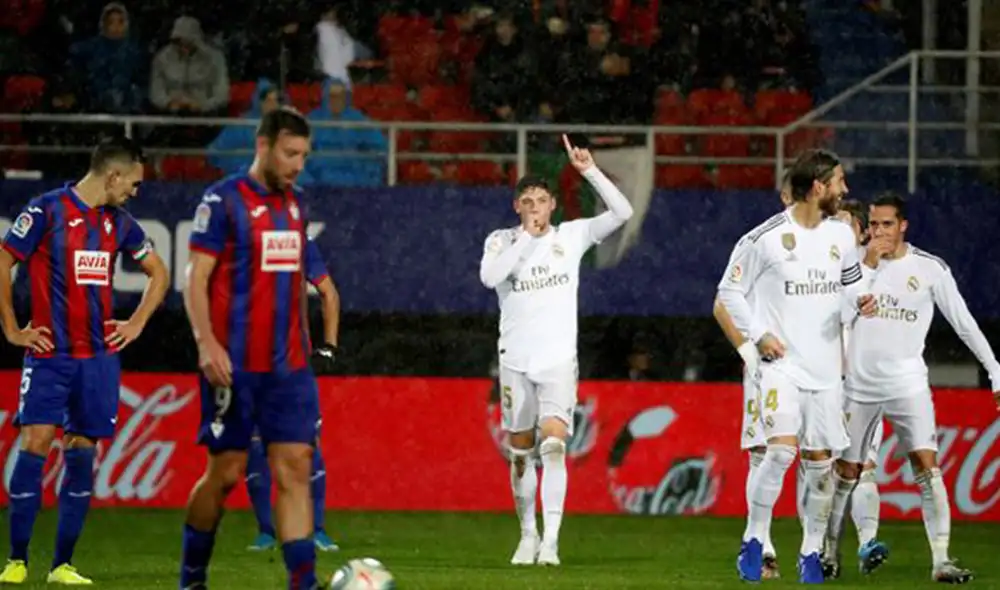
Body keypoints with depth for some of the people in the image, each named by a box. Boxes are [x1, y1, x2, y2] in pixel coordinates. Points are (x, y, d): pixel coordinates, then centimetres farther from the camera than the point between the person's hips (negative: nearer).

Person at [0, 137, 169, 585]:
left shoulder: (119, 222, 11)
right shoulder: (47, 211, -7)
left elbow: (158, 273, 24)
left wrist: (137, 324, 14)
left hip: (99, 356, 5)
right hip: (49, 353, -5)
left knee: (82, 452, 3)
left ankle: (63, 564, 8)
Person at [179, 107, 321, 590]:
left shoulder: (294, 202, 14)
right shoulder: (223, 200, -6)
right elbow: (196, 279, -9)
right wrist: (206, 343, -20)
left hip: (288, 365, 6)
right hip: (234, 365, -6)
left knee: (295, 468, -4)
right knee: (226, 472, 0)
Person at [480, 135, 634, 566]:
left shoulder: (571, 236, 3)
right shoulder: (502, 241, 3)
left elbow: (621, 212, -6)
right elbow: (489, 277, -18)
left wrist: (590, 171, -14)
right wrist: (527, 238, -16)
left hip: (558, 360, -2)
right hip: (515, 360, 2)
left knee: (553, 443, -17)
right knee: (520, 452, 9)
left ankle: (551, 541, -20)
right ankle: (528, 535, 25)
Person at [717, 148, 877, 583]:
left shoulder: (841, 235, 5)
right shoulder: (765, 238, -10)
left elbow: (850, 281, 21)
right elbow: (730, 291, -1)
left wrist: (861, 300, -2)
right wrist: (758, 335, -10)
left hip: (824, 368, 5)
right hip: (781, 364, -5)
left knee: (820, 462, 5)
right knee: (782, 449, -20)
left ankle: (811, 554, 16)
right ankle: (754, 541, -6)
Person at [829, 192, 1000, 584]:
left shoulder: (930, 269, -2)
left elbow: (964, 323, 3)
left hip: (907, 385, -2)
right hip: (860, 385, 2)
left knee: (927, 467, -15)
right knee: (846, 473, 8)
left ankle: (941, 560, -16)